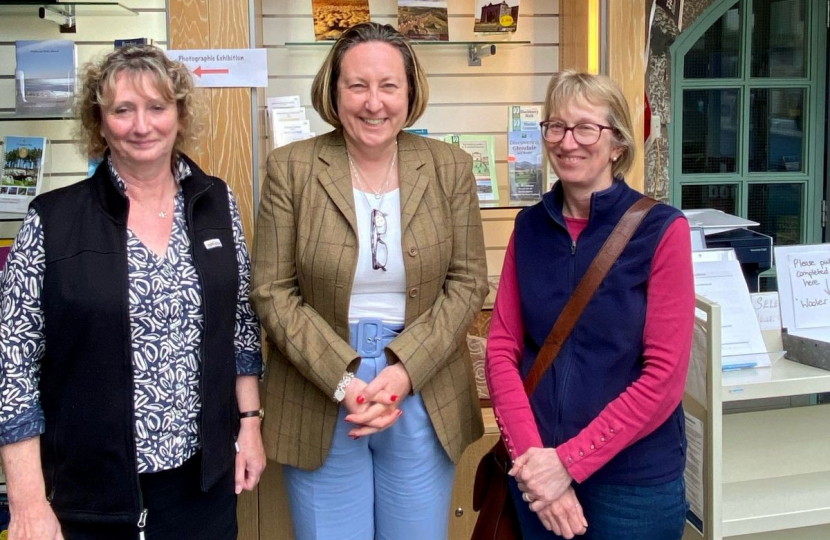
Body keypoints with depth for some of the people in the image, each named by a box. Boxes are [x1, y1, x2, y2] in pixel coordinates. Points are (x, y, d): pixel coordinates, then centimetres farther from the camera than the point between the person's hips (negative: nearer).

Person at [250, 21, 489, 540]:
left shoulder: (450, 168, -1)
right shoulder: (291, 168, -5)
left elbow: (468, 282, -1)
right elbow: (273, 292, -6)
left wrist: (405, 370, -14)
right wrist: (342, 380, -15)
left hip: (424, 402, 2)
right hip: (321, 403, -1)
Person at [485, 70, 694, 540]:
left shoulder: (662, 230, -10)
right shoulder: (530, 227, 2)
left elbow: (664, 376, -14)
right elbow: (502, 350, -2)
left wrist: (569, 461, -17)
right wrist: (534, 457, -13)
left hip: (634, 478, -3)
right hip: (537, 470, 4)